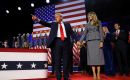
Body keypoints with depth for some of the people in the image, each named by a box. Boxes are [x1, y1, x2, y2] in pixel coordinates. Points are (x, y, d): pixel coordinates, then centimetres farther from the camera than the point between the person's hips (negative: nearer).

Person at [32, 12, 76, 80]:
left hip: (65, 42, 0)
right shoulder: (54, 24, 18)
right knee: (57, 60, 0)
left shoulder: (67, 24, 16)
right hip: (57, 42, 0)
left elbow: (72, 33, 9)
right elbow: (46, 24, 4)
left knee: (66, 60, 3)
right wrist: (37, 19, -11)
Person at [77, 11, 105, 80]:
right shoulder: (87, 24, 17)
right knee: (92, 57, -4)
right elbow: (84, 34, 12)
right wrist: (80, 41, 1)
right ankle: (94, 74, -3)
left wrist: (101, 41, -9)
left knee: (98, 56, -7)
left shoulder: (98, 22, 9)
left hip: (97, 40, -2)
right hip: (90, 41, 3)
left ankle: (98, 74, -4)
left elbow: (101, 32, 2)